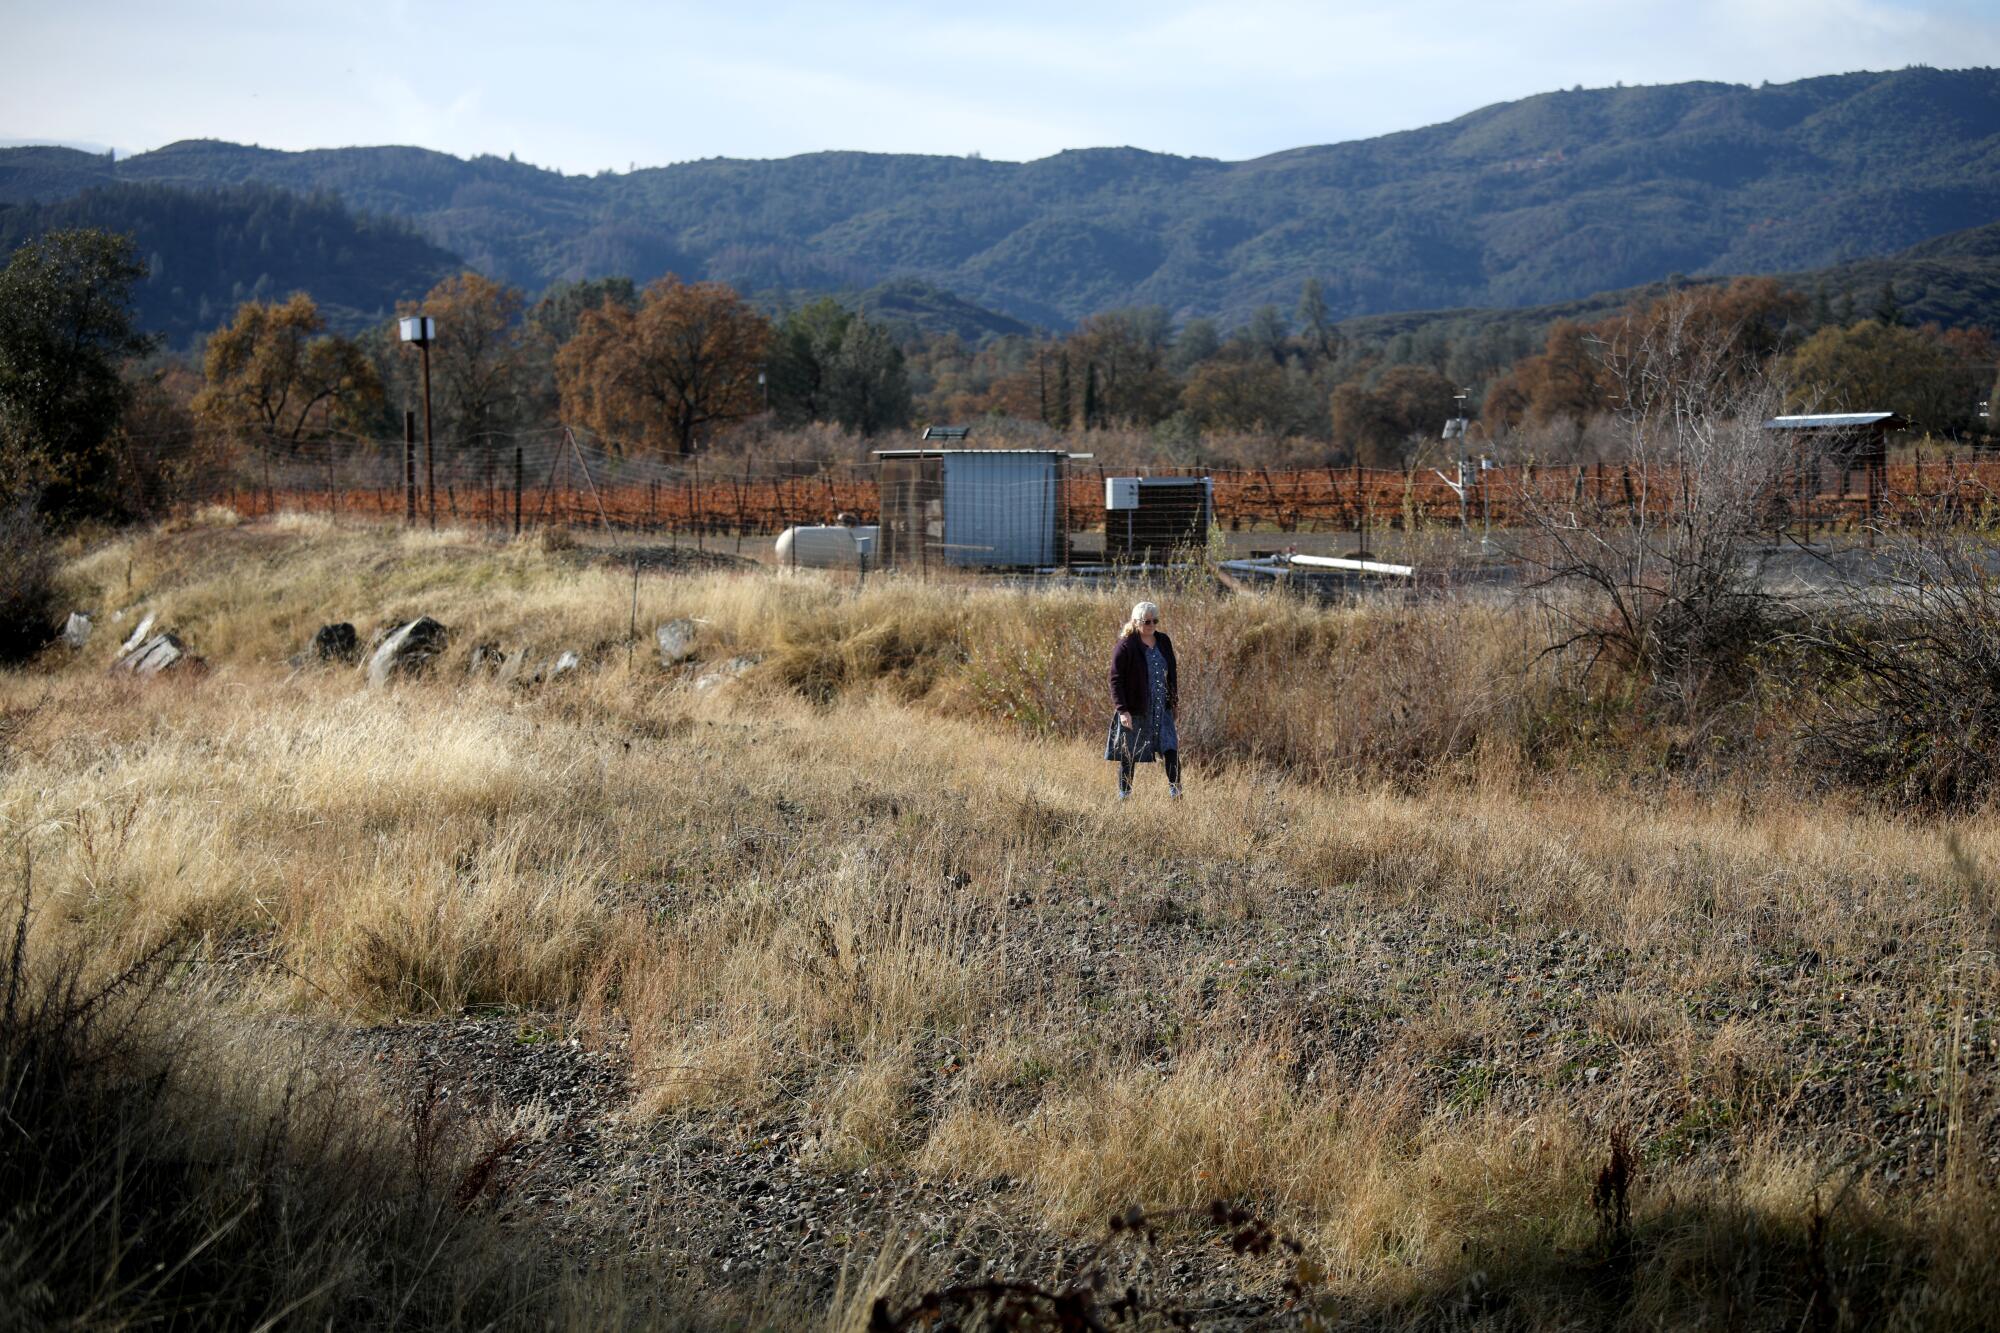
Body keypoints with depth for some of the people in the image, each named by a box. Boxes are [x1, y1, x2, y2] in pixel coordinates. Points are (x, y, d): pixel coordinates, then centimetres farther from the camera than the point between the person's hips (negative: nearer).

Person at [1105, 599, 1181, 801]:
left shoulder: (1164, 642, 6)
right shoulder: (1125, 647, -11)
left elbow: (1172, 673, 16)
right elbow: (1116, 680, -12)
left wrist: (1174, 700, 14)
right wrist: (1122, 710, -18)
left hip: (1162, 709, 4)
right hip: (1134, 712, -4)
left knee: (1171, 749, -6)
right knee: (1129, 755, 5)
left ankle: (1176, 793, -4)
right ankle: (1124, 795, 17)